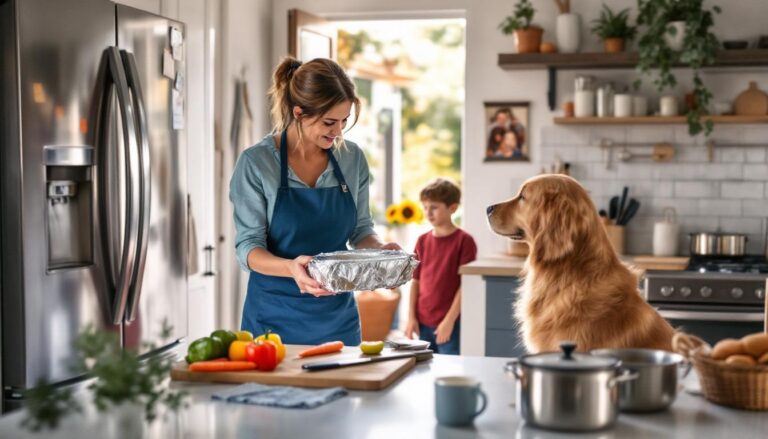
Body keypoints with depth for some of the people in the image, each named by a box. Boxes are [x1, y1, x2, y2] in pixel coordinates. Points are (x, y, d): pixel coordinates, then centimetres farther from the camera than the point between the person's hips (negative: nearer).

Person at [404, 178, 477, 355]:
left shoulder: (464, 241, -7)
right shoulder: (423, 241, 8)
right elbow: (415, 280, 11)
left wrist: (449, 320, -13)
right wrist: (411, 317, 4)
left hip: (450, 324, -5)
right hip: (423, 323, 5)